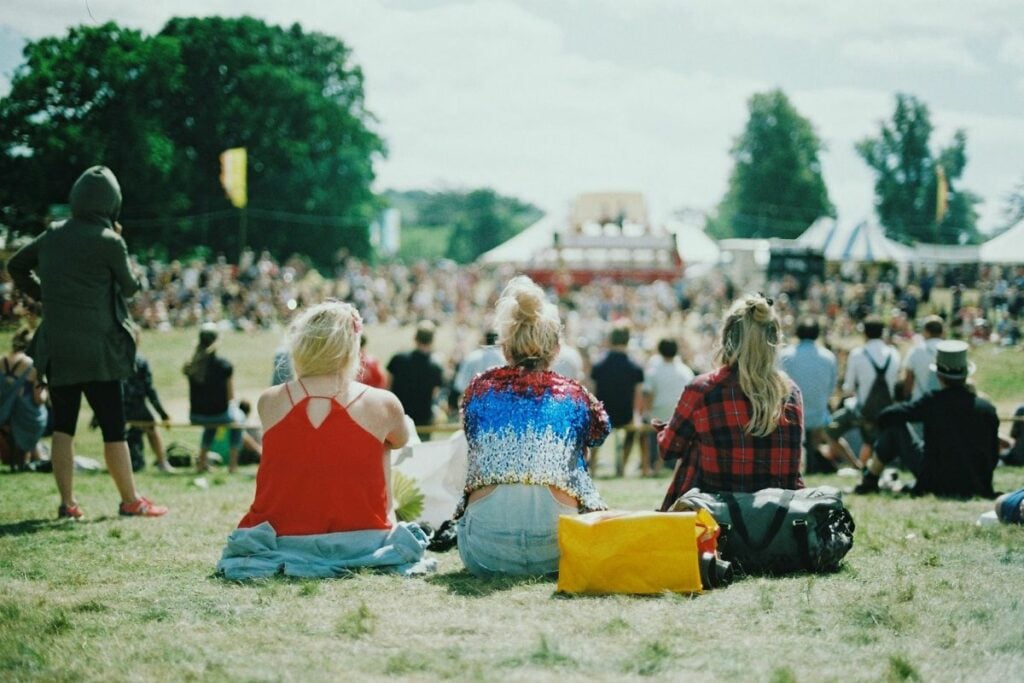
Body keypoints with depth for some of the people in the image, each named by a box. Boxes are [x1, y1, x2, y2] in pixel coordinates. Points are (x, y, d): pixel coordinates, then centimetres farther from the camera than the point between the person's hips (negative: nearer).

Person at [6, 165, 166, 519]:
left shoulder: (54, 235, 6)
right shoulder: (109, 242, -11)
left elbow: (15, 265, 18)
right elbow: (130, 286, 3)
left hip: (55, 347, 5)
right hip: (97, 350, -5)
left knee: (63, 425, 10)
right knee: (113, 427, 2)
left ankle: (67, 502, 11)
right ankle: (131, 501, 9)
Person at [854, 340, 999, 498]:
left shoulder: (932, 403, -12)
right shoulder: (987, 409, -4)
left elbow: (886, 416, -11)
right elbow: (993, 457, 4)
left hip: (938, 484, -4)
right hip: (976, 487, 4)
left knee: (894, 426, 6)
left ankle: (869, 481, 20)